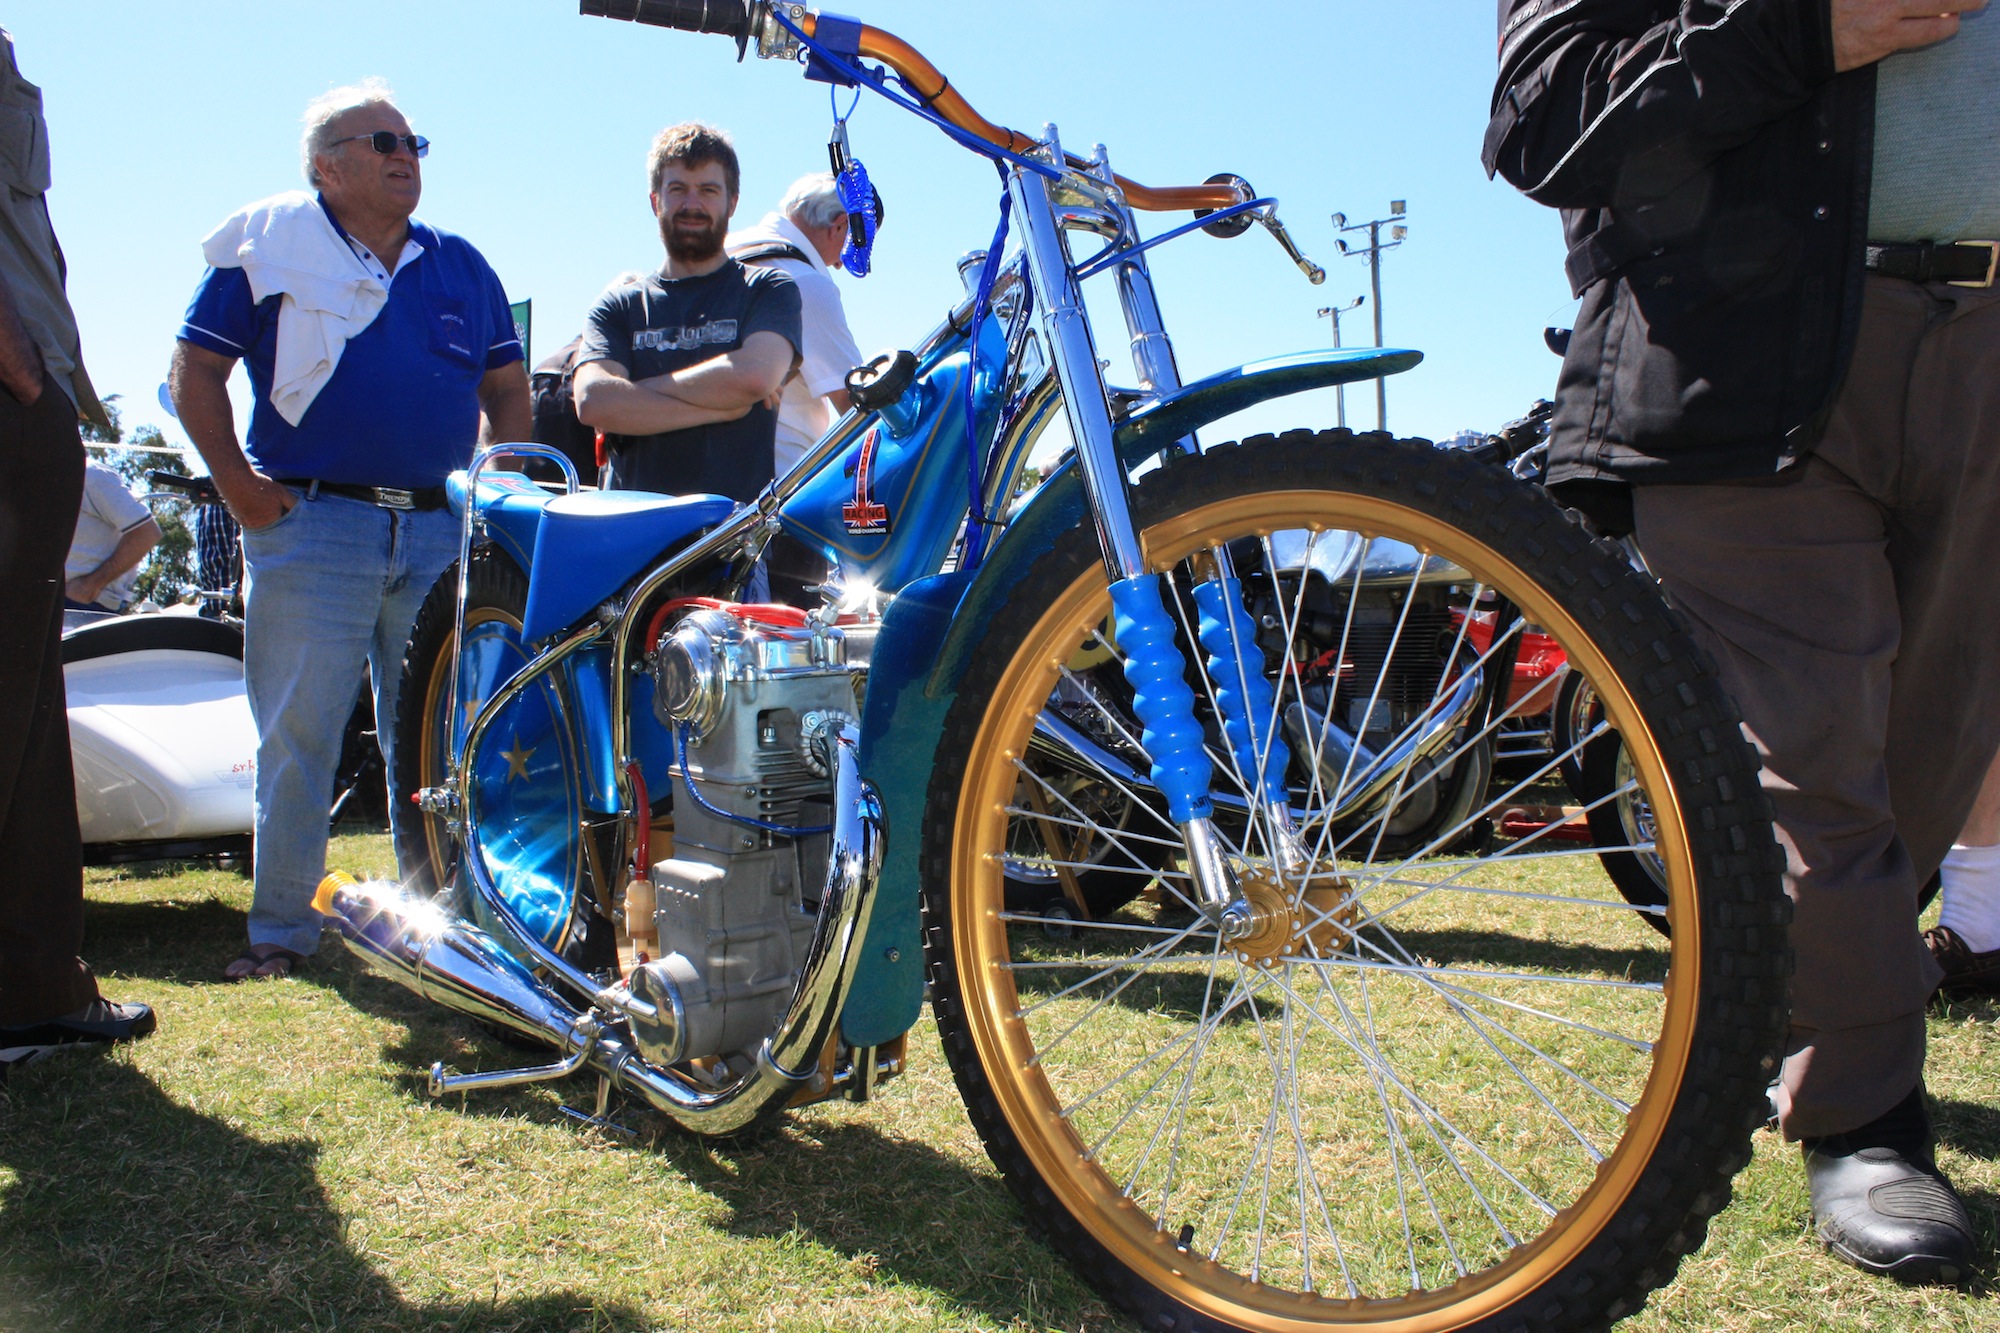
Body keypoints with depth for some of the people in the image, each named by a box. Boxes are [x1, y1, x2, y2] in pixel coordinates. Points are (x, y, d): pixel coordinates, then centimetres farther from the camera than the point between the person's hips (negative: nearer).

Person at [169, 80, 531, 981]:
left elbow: (508, 389, 21)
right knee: (296, 736, -1)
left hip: (441, 532, 3)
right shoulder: (270, 248, 6)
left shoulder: (462, 267, 16)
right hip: (311, 525, -3)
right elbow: (193, 372, 5)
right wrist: (239, 485, -5)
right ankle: (282, 926, 10)